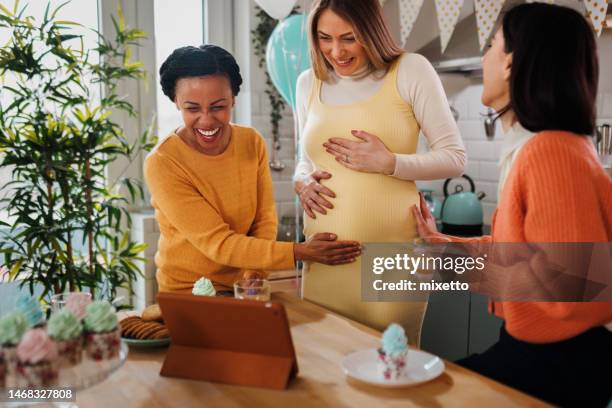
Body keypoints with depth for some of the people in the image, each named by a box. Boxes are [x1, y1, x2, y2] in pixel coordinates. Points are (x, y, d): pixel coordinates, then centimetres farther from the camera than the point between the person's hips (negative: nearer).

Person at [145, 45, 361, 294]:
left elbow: (264, 220, -1)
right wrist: (301, 252, -24)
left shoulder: (252, 143, -3)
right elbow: (217, 243, -20)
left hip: (241, 286, 4)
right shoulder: (162, 163, -18)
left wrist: (252, 277, -17)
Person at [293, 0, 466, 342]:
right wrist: (302, 180, 0)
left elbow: (455, 158, -3)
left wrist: (389, 163, -15)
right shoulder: (309, 82, 9)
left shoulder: (411, 70, -4)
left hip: (393, 251, -3)